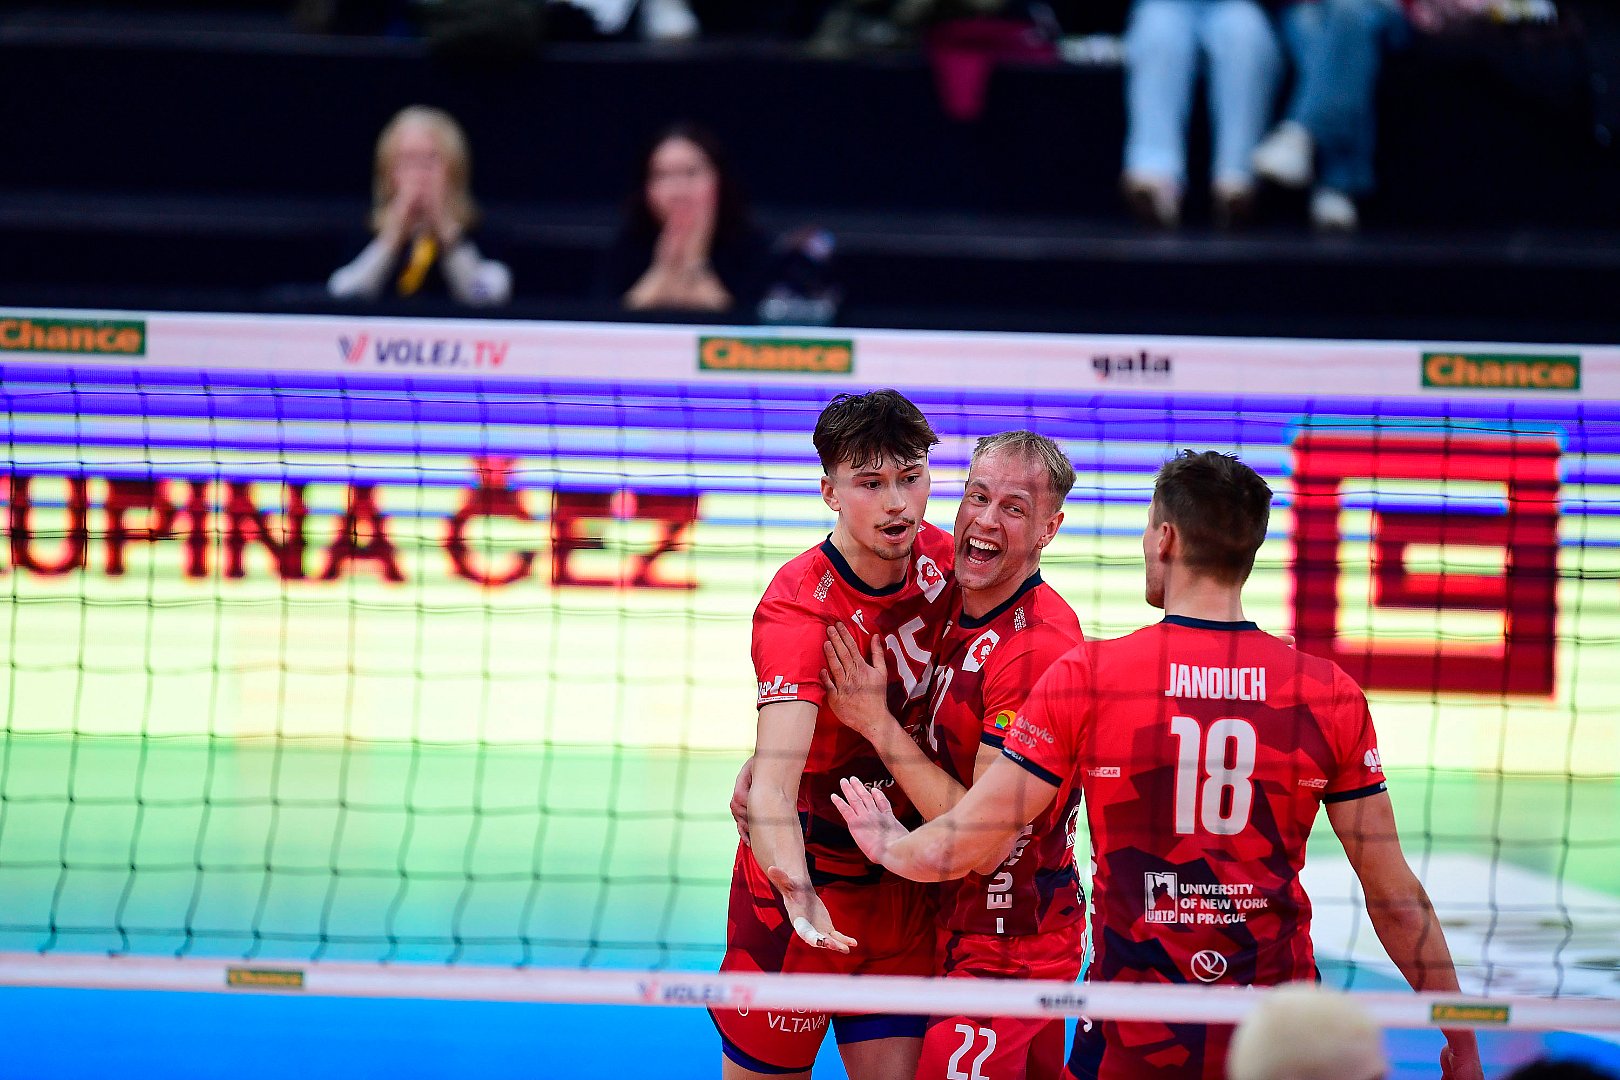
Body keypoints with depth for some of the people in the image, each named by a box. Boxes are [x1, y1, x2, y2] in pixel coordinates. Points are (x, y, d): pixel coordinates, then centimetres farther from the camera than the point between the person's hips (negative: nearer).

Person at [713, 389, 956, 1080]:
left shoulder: (941, 558, -6)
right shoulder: (799, 609, -24)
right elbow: (771, 786, -37)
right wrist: (798, 893, -56)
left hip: (904, 886, 5)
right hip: (808, 876, -5)